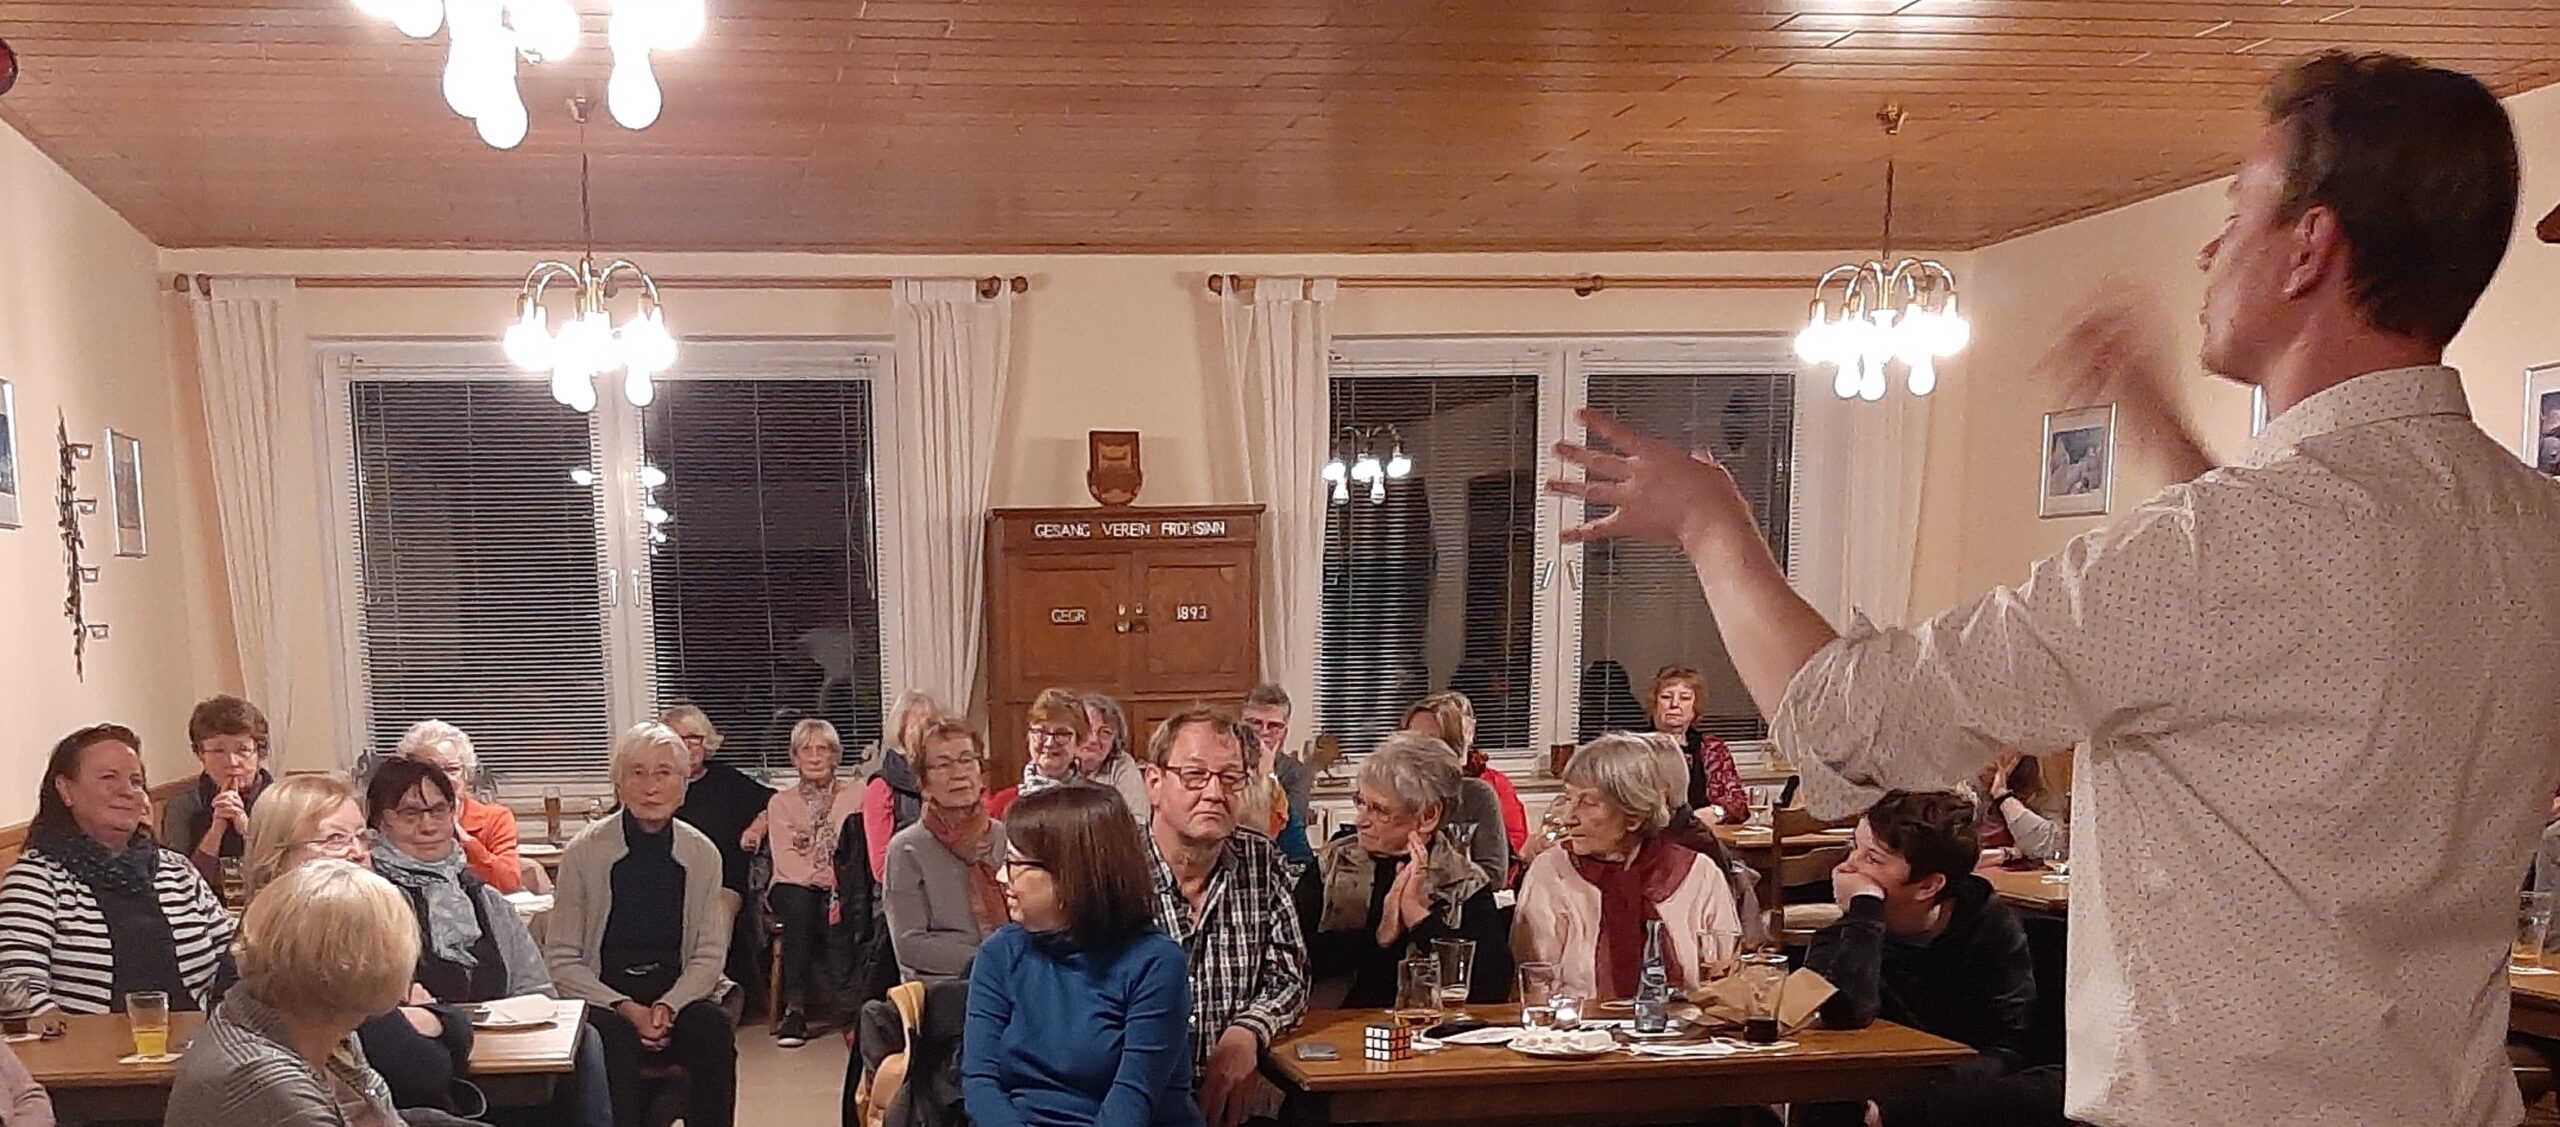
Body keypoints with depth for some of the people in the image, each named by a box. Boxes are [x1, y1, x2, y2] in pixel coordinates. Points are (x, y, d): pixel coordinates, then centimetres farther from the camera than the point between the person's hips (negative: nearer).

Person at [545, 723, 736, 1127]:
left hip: (679, 992, 2)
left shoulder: (702, 854, 3)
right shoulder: (584, 851, -3)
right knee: (613, 1035, -34)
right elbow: (561, 960, -3)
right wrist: (625, 1007, -17)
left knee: (714, 1029, -29)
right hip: (603, 995, -1)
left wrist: (668, 1006, -16)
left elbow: (710, 954, 4)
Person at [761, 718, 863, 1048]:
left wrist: (838, 876, -17)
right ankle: (794, 1005, -36)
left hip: (840, 886, 0)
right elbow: (784, 858, 2)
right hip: (793, 886, 1)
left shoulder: (856, 795, 15)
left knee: (836, 909, -36)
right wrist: (817, 875, -17)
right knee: (799, 906, -35)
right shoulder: (781, 802, 17)